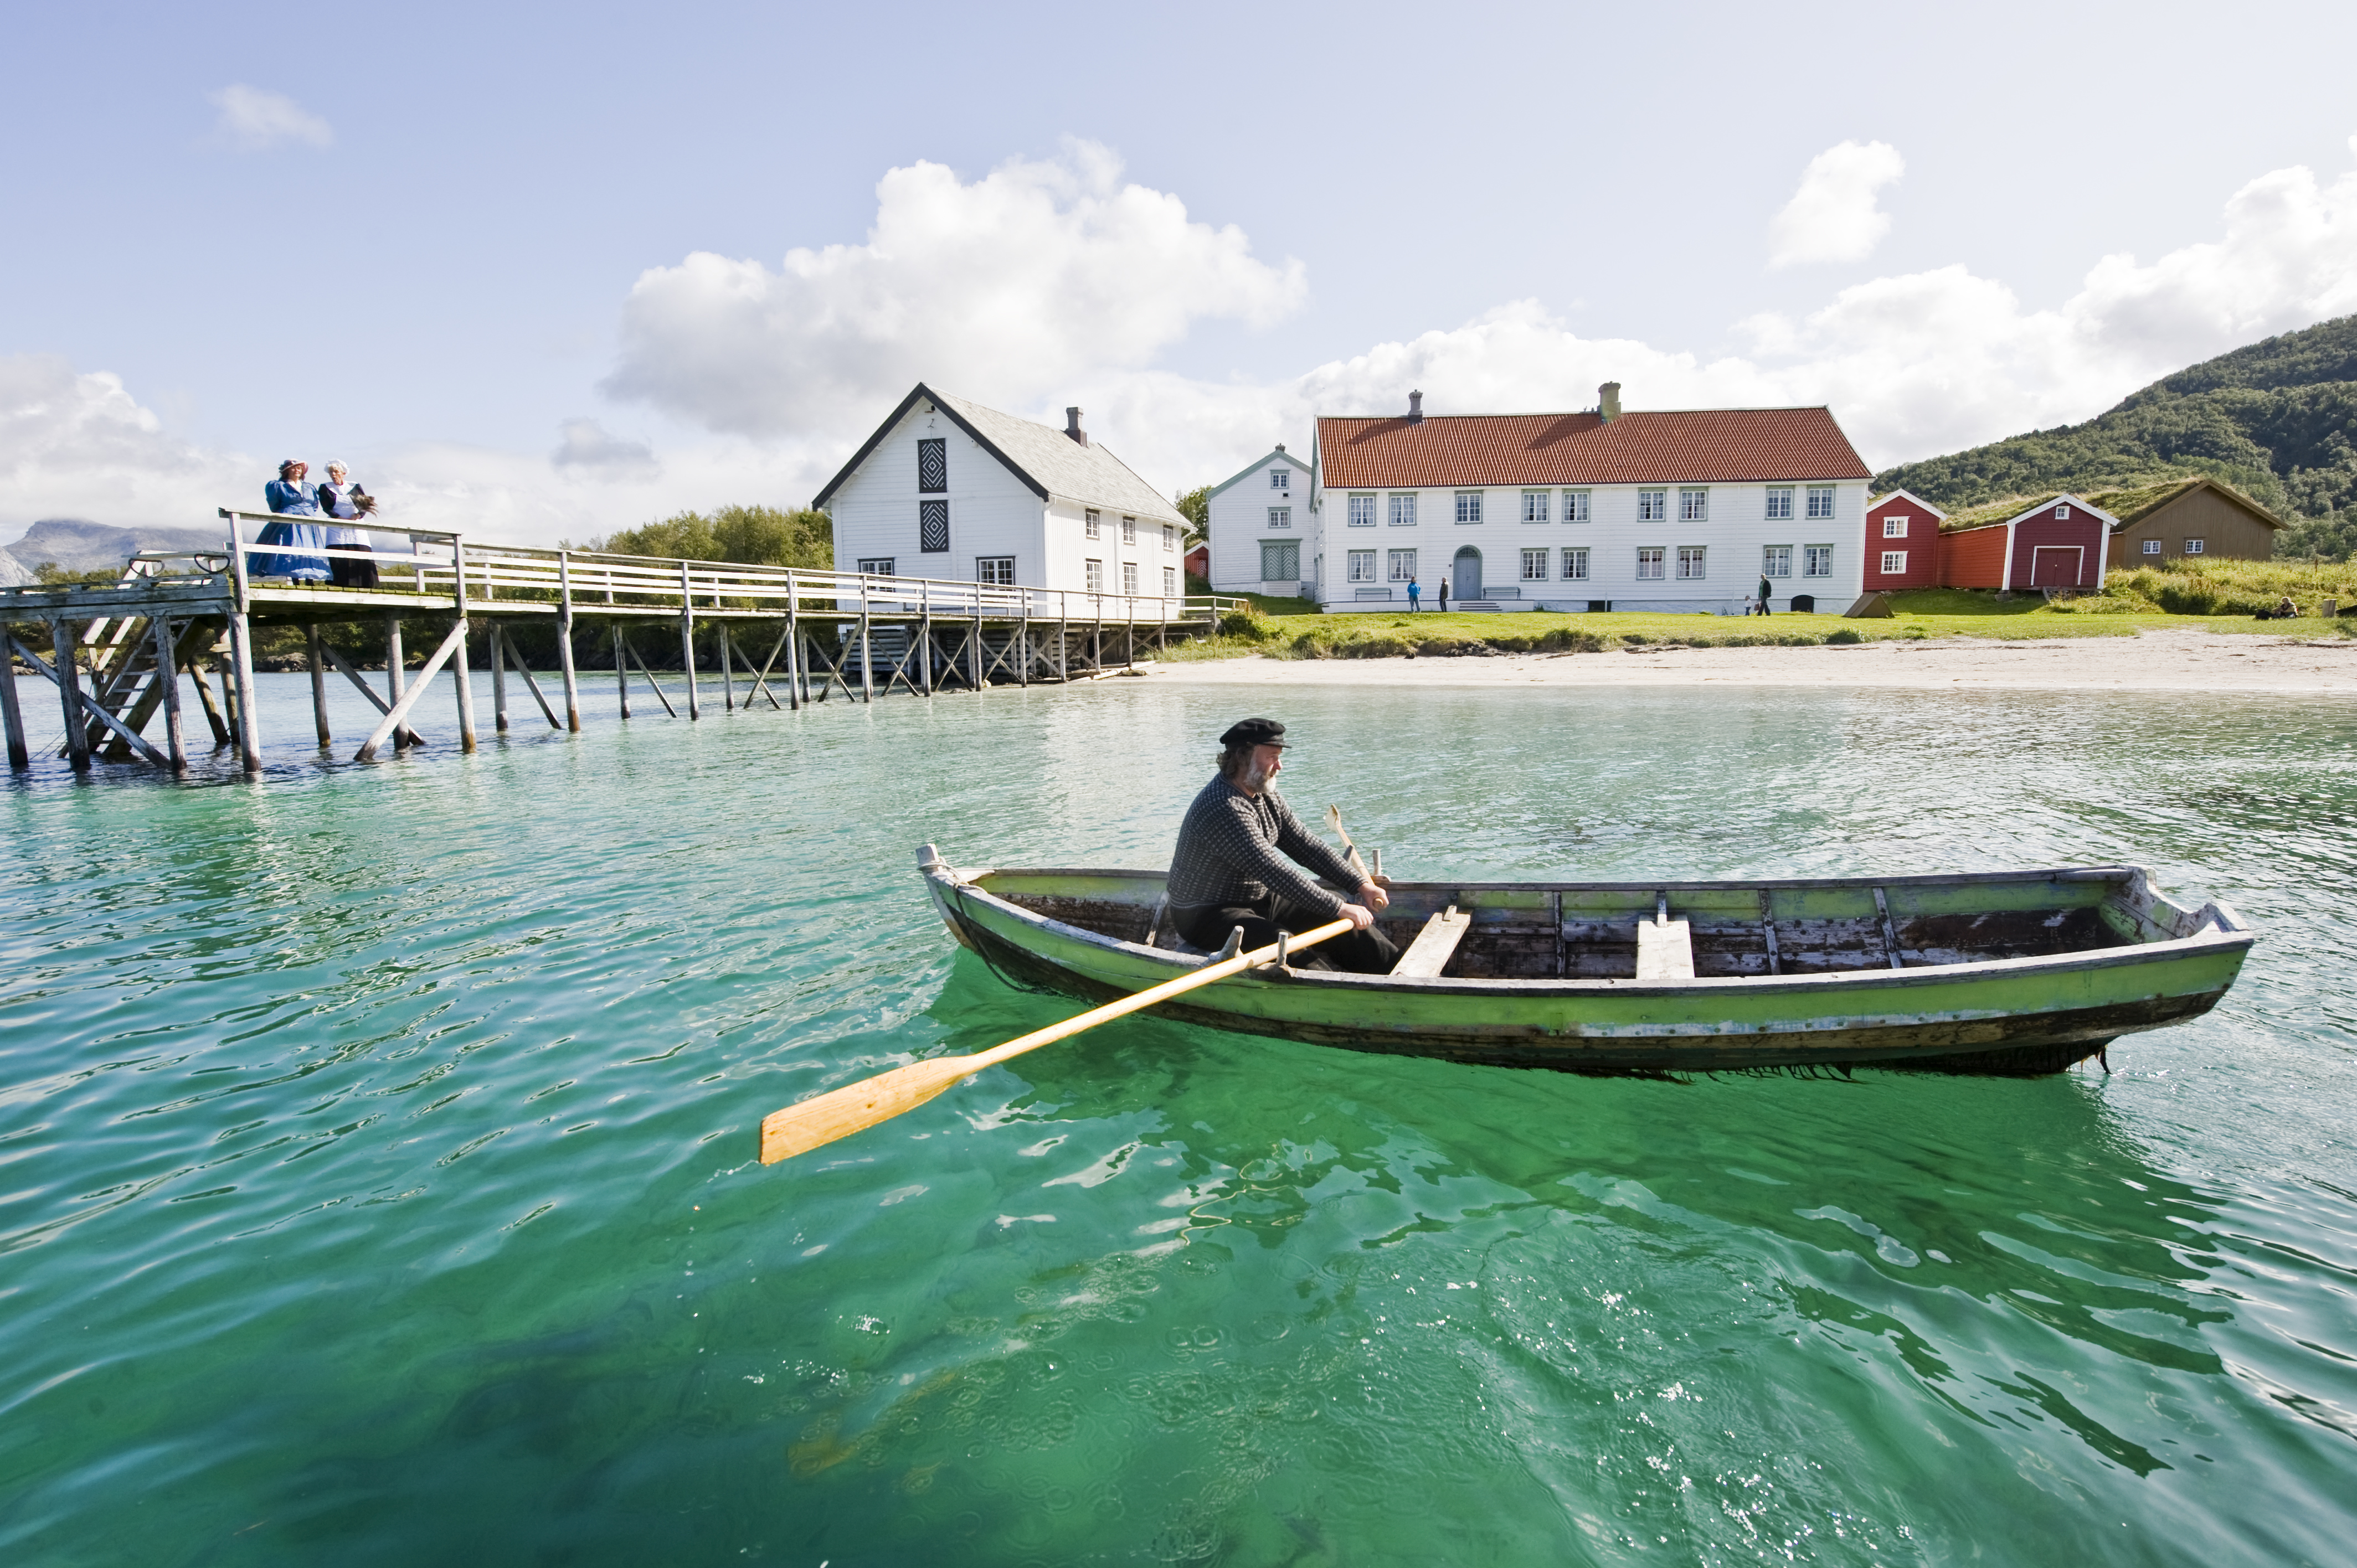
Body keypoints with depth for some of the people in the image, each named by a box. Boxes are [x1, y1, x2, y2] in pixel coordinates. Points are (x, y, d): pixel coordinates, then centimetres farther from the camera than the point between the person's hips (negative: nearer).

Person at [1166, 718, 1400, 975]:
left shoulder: (1267, 798, 5)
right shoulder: (1223, 809, -27)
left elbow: (1308, 847, 6)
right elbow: (1274, 873, -31)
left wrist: (1362, 884, -5)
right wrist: (1340, 908, -29)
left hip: (1260, 900, 9)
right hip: (1207, 917, -9)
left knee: (1350, 921, 2)